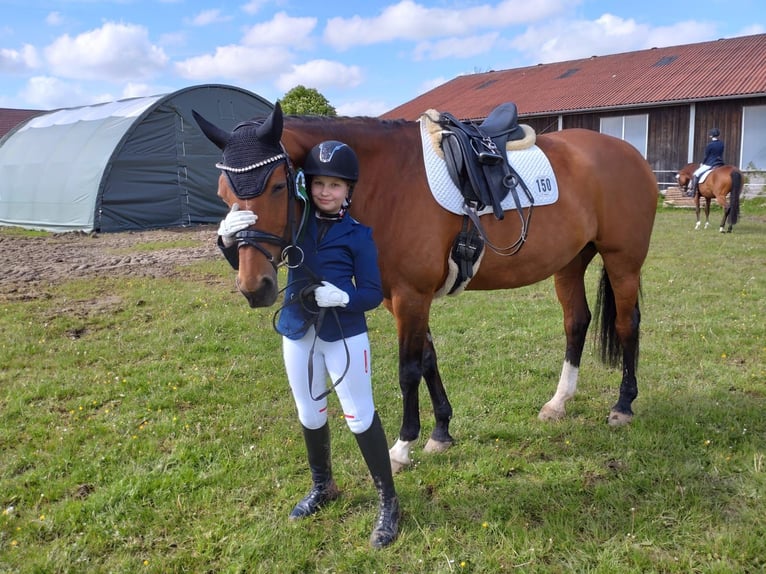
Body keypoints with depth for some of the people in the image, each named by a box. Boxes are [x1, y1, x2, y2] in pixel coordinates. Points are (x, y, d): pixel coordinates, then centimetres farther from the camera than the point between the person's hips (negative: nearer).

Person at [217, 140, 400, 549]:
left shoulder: (358, 235, -9)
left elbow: (373, 294, -9)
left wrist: (344, 297, -29)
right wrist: (229, 240, -23)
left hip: (345, 335, -3)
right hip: (297, 334, 4)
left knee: (360, 416, 2)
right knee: (310, 415, 18)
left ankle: (387, 501, 17)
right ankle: (322, 487, 40)